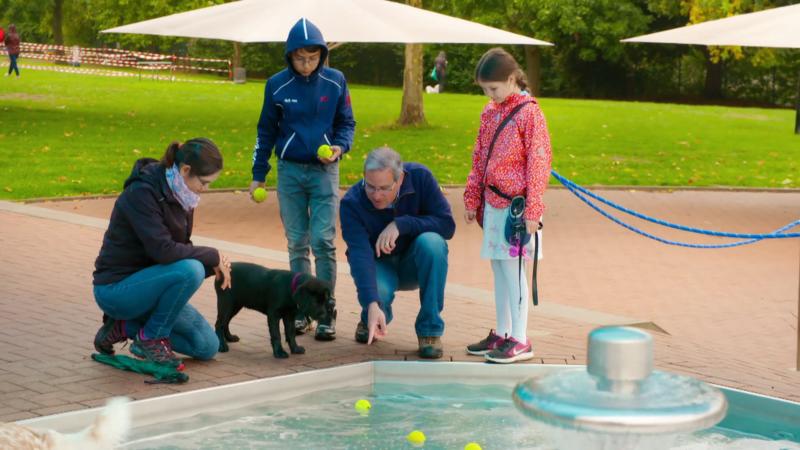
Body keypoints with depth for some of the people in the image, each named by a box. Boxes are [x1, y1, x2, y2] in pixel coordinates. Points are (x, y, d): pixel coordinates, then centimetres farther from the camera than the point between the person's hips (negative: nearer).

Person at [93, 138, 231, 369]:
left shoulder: (180, 196, 3)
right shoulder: (141, 193, -22)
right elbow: (162, 250, -30)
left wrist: (214, 265, -11)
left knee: (207, 347, 2)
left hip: (143, 283, 8)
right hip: (116, 288, -8)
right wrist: (213, 256, -20)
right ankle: (151, 337, -10)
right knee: (190, 270, -31)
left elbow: (182, 248, 9)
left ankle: (125, 327, 12)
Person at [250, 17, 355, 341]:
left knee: (323, 240, -7)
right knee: (297, 242, 6)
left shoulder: (335, 81, -3)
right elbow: (266, 131, 8)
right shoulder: (277, 85, -2)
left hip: (324, 171, -1)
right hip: (290, 171, 1)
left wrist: (339, 146, -13)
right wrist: (258, 174, 8)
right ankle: (302, 307, 15)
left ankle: (327, 311, 0)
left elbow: (346, 123, 7)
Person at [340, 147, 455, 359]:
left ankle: (430, 328, -20)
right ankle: (371, 318, 7)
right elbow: (360, 254, -34)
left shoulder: (420, 177, -21)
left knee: (431, 242, -33)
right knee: (376, 292, -35)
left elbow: (447, 224, -22)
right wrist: (372, 305, -47)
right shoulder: (352, 203, -24)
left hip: (416, 263, 1)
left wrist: (401, 225, -33)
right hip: (379, 264, -1)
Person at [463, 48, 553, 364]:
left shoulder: (529, 113, -10)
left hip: (515, 204, -7)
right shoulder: (489, 112, 11)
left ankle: (520, 340, 1)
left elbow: (539, 162, -12)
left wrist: (532, 210, -15)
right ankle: (501, 333, 21)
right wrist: (472, 198, 16)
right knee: (498, 269, 12)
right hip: (492, 203, 7)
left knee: (512, 268, -5)